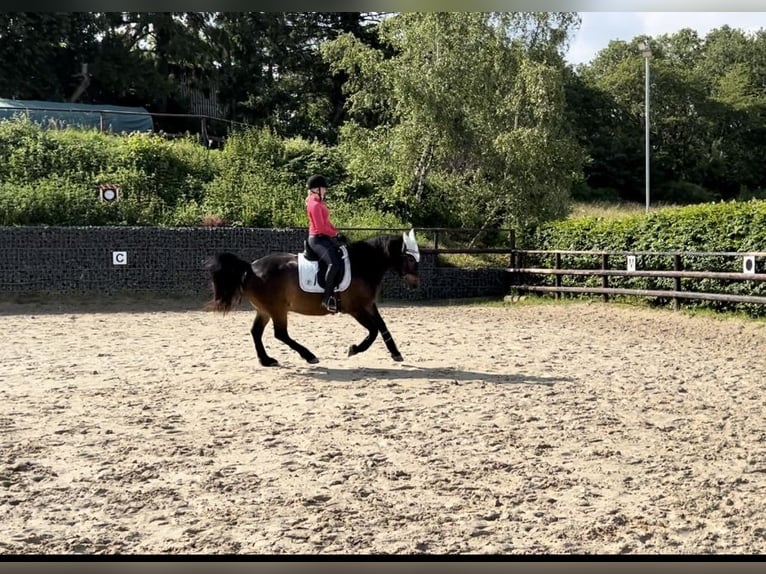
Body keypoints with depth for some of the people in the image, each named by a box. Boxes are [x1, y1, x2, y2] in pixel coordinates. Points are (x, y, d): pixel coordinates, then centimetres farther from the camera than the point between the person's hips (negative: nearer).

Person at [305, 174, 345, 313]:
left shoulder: (320, 203, 16)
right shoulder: (315, 205, -15)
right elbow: (321, 226, -21)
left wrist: (337, 233, 6)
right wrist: (335, 234, -11)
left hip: (325, 238, 11)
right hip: (318, 239, -11)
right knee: (334, 263, -28)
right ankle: (328, 298, -26)